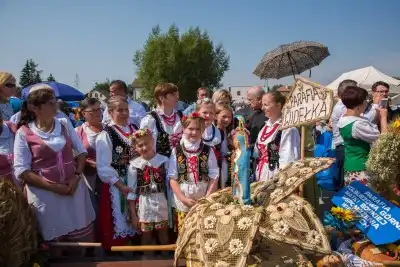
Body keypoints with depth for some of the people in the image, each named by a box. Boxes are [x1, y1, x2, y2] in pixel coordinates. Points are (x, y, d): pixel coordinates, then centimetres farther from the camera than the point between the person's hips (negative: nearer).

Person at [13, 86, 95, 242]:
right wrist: (53, 187, -16)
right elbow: (21, 171, -10)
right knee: (54, 240, 11)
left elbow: (82, 151, 9)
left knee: (83, 237, 12)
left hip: (74, 188, 4)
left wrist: (76, 176, -7)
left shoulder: (64, 125, 4)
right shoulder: (24, 133, -7)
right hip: (44, 194, -3)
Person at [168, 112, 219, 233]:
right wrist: (184, 199, -11)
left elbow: (214, 178, 0)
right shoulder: (176, 151, -1)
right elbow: (172, 178, -2)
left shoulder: (208, 151, 1)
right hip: (182, 203, 0)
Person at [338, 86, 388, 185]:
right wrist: (383, 117, -5)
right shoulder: (357, 125, -24)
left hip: (350, 166, 10)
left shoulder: (343, 119, 4)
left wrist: (377, 117, 5)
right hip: (360, 169, -10)